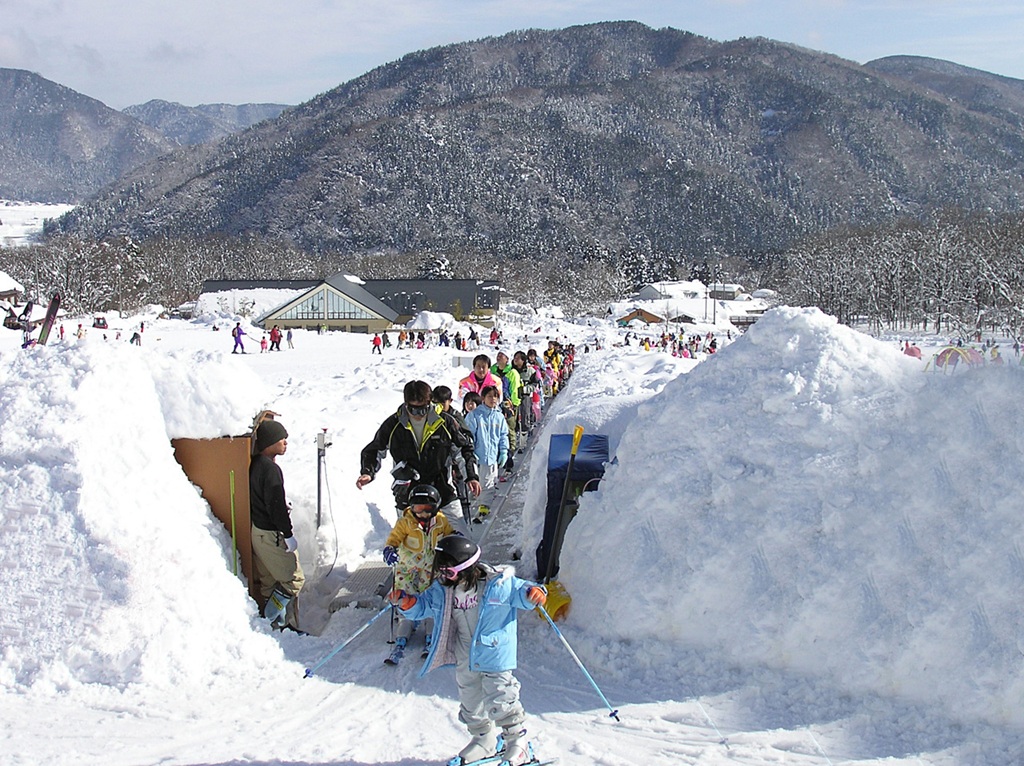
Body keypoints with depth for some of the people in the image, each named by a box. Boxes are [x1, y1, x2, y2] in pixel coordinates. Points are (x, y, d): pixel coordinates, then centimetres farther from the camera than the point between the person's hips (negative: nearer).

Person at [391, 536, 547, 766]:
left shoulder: (498, 584, -17)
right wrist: (406, 602, -12)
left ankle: (517, 742, 14)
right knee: (470, 702, 18)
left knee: (500, 701, -5)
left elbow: (519, 590, -11)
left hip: (494, 653, -6)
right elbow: (422, 606, 8)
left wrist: (532, 593, -33)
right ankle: (483, 739, 39)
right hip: (464, 656, 6)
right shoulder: (441, 590, -1)